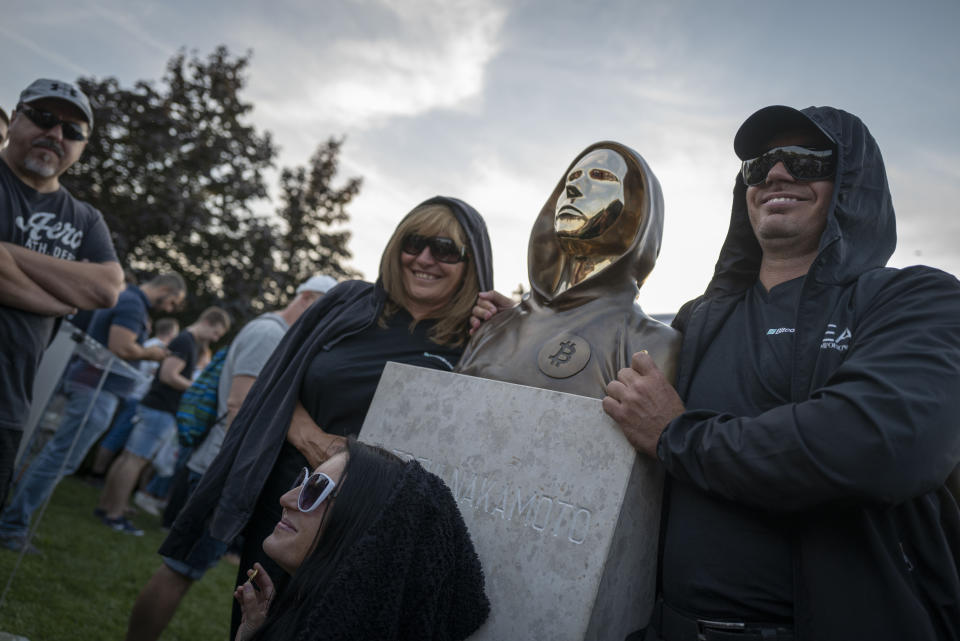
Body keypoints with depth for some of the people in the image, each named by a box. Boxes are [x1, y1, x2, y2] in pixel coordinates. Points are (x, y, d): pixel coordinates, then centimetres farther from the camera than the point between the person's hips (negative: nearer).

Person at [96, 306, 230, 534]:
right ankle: (115, 515, -3)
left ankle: (105, 506, 19)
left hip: (156, 408, 10)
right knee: (136, 460, -6)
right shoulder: (185, 341, -13)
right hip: (161, 410, -10)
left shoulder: (190, 342, 18)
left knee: (128, 457, 12)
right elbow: (168, 375, -19)